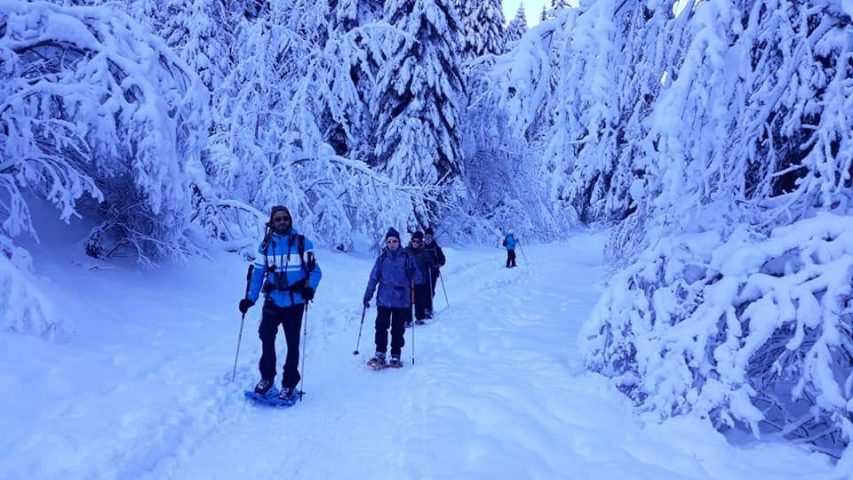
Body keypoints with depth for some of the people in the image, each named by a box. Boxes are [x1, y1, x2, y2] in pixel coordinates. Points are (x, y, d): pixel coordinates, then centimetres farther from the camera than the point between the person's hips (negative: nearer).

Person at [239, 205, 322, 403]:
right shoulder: (266, 245, 6)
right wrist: (250, 298, 0)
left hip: (294, 302, -2)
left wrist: (309, 288, -22)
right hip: (272, 301, 2)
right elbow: (258, 272, 7)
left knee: (292, 343, 5)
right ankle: (266, 377, 24)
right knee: (266, 337, 3)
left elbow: (315, 270, -3)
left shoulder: (302, 243, -3)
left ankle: (289, 384, 17)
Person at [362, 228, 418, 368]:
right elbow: (374, 277, 5)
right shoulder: (382, 257, 4)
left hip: (401, 300, 0)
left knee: (398, 329, 6)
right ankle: (380, 355, 0)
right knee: (381, 326, -6)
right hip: (384, 299, 0)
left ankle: (396, 356, 16)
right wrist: (367, 296, 5)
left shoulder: (406, 257, 2)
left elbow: (415, 273, 9)